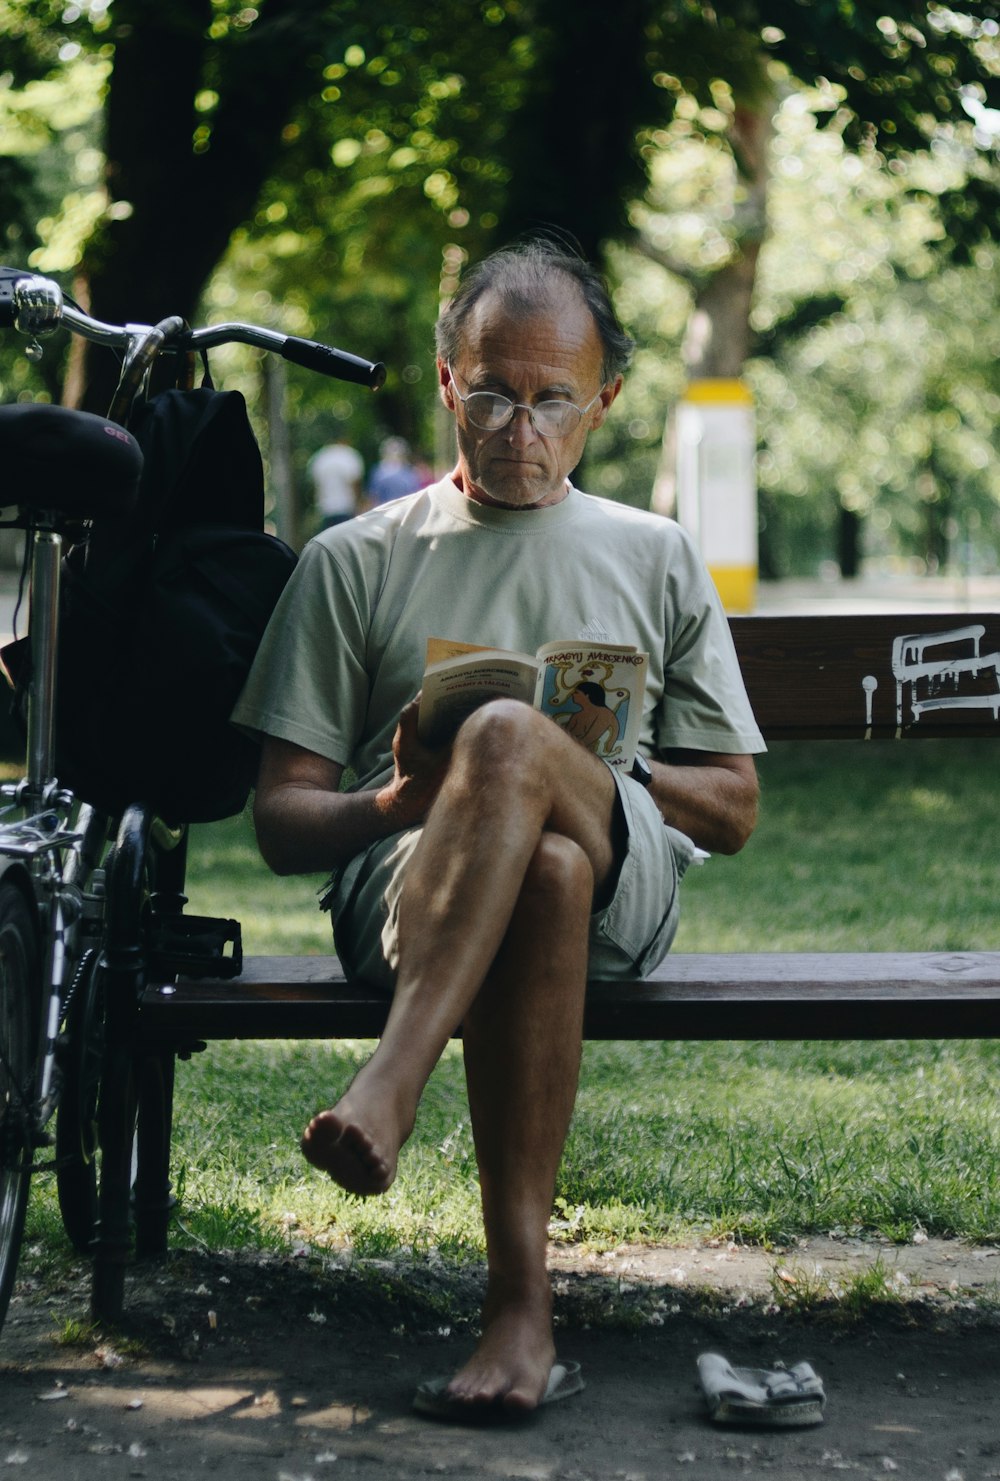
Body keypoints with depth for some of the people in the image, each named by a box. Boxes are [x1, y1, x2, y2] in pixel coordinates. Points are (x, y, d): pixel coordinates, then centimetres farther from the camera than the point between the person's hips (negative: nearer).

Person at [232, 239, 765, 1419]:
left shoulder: (656, 558, 24)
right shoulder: (355, 562, 20)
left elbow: (733, 809, 20)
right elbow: (280, 821, 13)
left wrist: (593, 770, -1)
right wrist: (396, 800, -10)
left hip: (625, 881, 1)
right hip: (402, 879, 0)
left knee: (508, 737, -37)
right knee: (541, 870, -40)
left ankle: (387, 1092, -48)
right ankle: (520, 1300, -47)